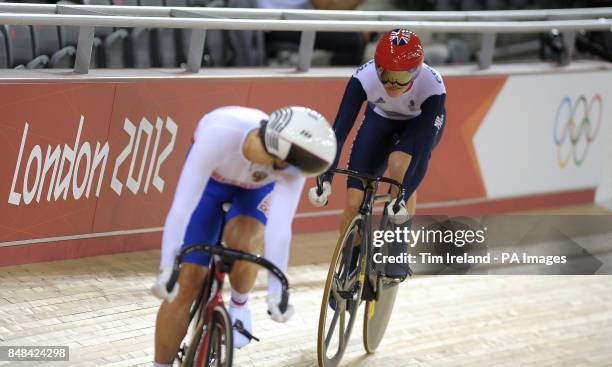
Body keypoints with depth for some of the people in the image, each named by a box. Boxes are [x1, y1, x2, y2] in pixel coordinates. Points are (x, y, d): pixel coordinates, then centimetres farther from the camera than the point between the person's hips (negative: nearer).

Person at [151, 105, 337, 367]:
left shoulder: (292, 166, -36)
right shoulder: (219, 135, -44)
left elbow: (280, 227, -36)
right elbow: (182, 206, -44)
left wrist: (276, 291, -40)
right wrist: (167, 268, -47)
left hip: (256, 188, 1)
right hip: (210, 178, -1)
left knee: (242, 242, -31)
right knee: (186, 283, -10)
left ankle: (239, 307, 0)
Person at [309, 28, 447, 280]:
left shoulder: (432, 86, -39)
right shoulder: (364, 78, -36)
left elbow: (423, 151, -41)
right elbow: (340, 130, -36)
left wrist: (403, 199, -51)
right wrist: (325, 180, -47)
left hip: (422, 122, -2)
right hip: (380, 119, 2)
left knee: (398, 163, -35)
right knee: (354, 203, -9)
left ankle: (399, 253, -19)